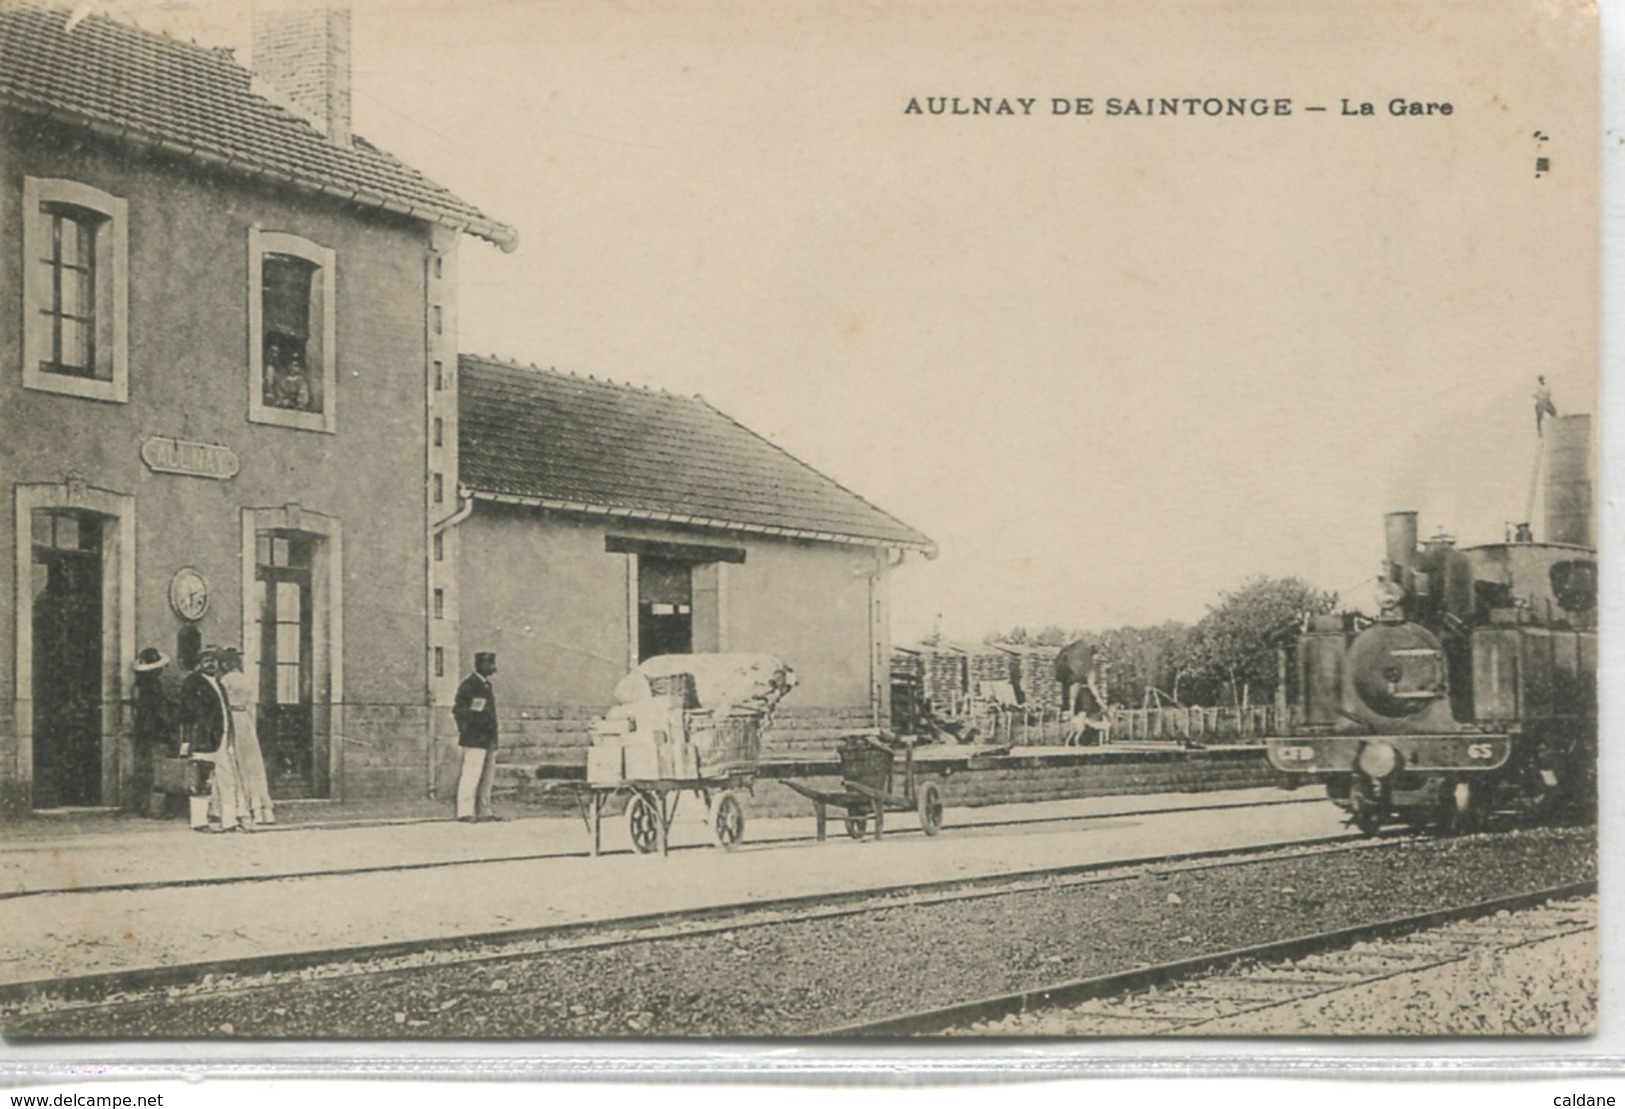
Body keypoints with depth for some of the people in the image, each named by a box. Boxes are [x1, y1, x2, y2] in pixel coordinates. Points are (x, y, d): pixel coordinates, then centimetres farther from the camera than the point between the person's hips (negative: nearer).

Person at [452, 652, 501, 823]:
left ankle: (484, 811, 14)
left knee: (488, 776, 10)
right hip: (474, 739, -9)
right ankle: (465, 812, -10)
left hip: (488, 739, 9)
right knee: (472, 775, -11)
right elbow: (458, 709, -12)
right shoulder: (468, 685, -8)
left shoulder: (486, 685, 18)